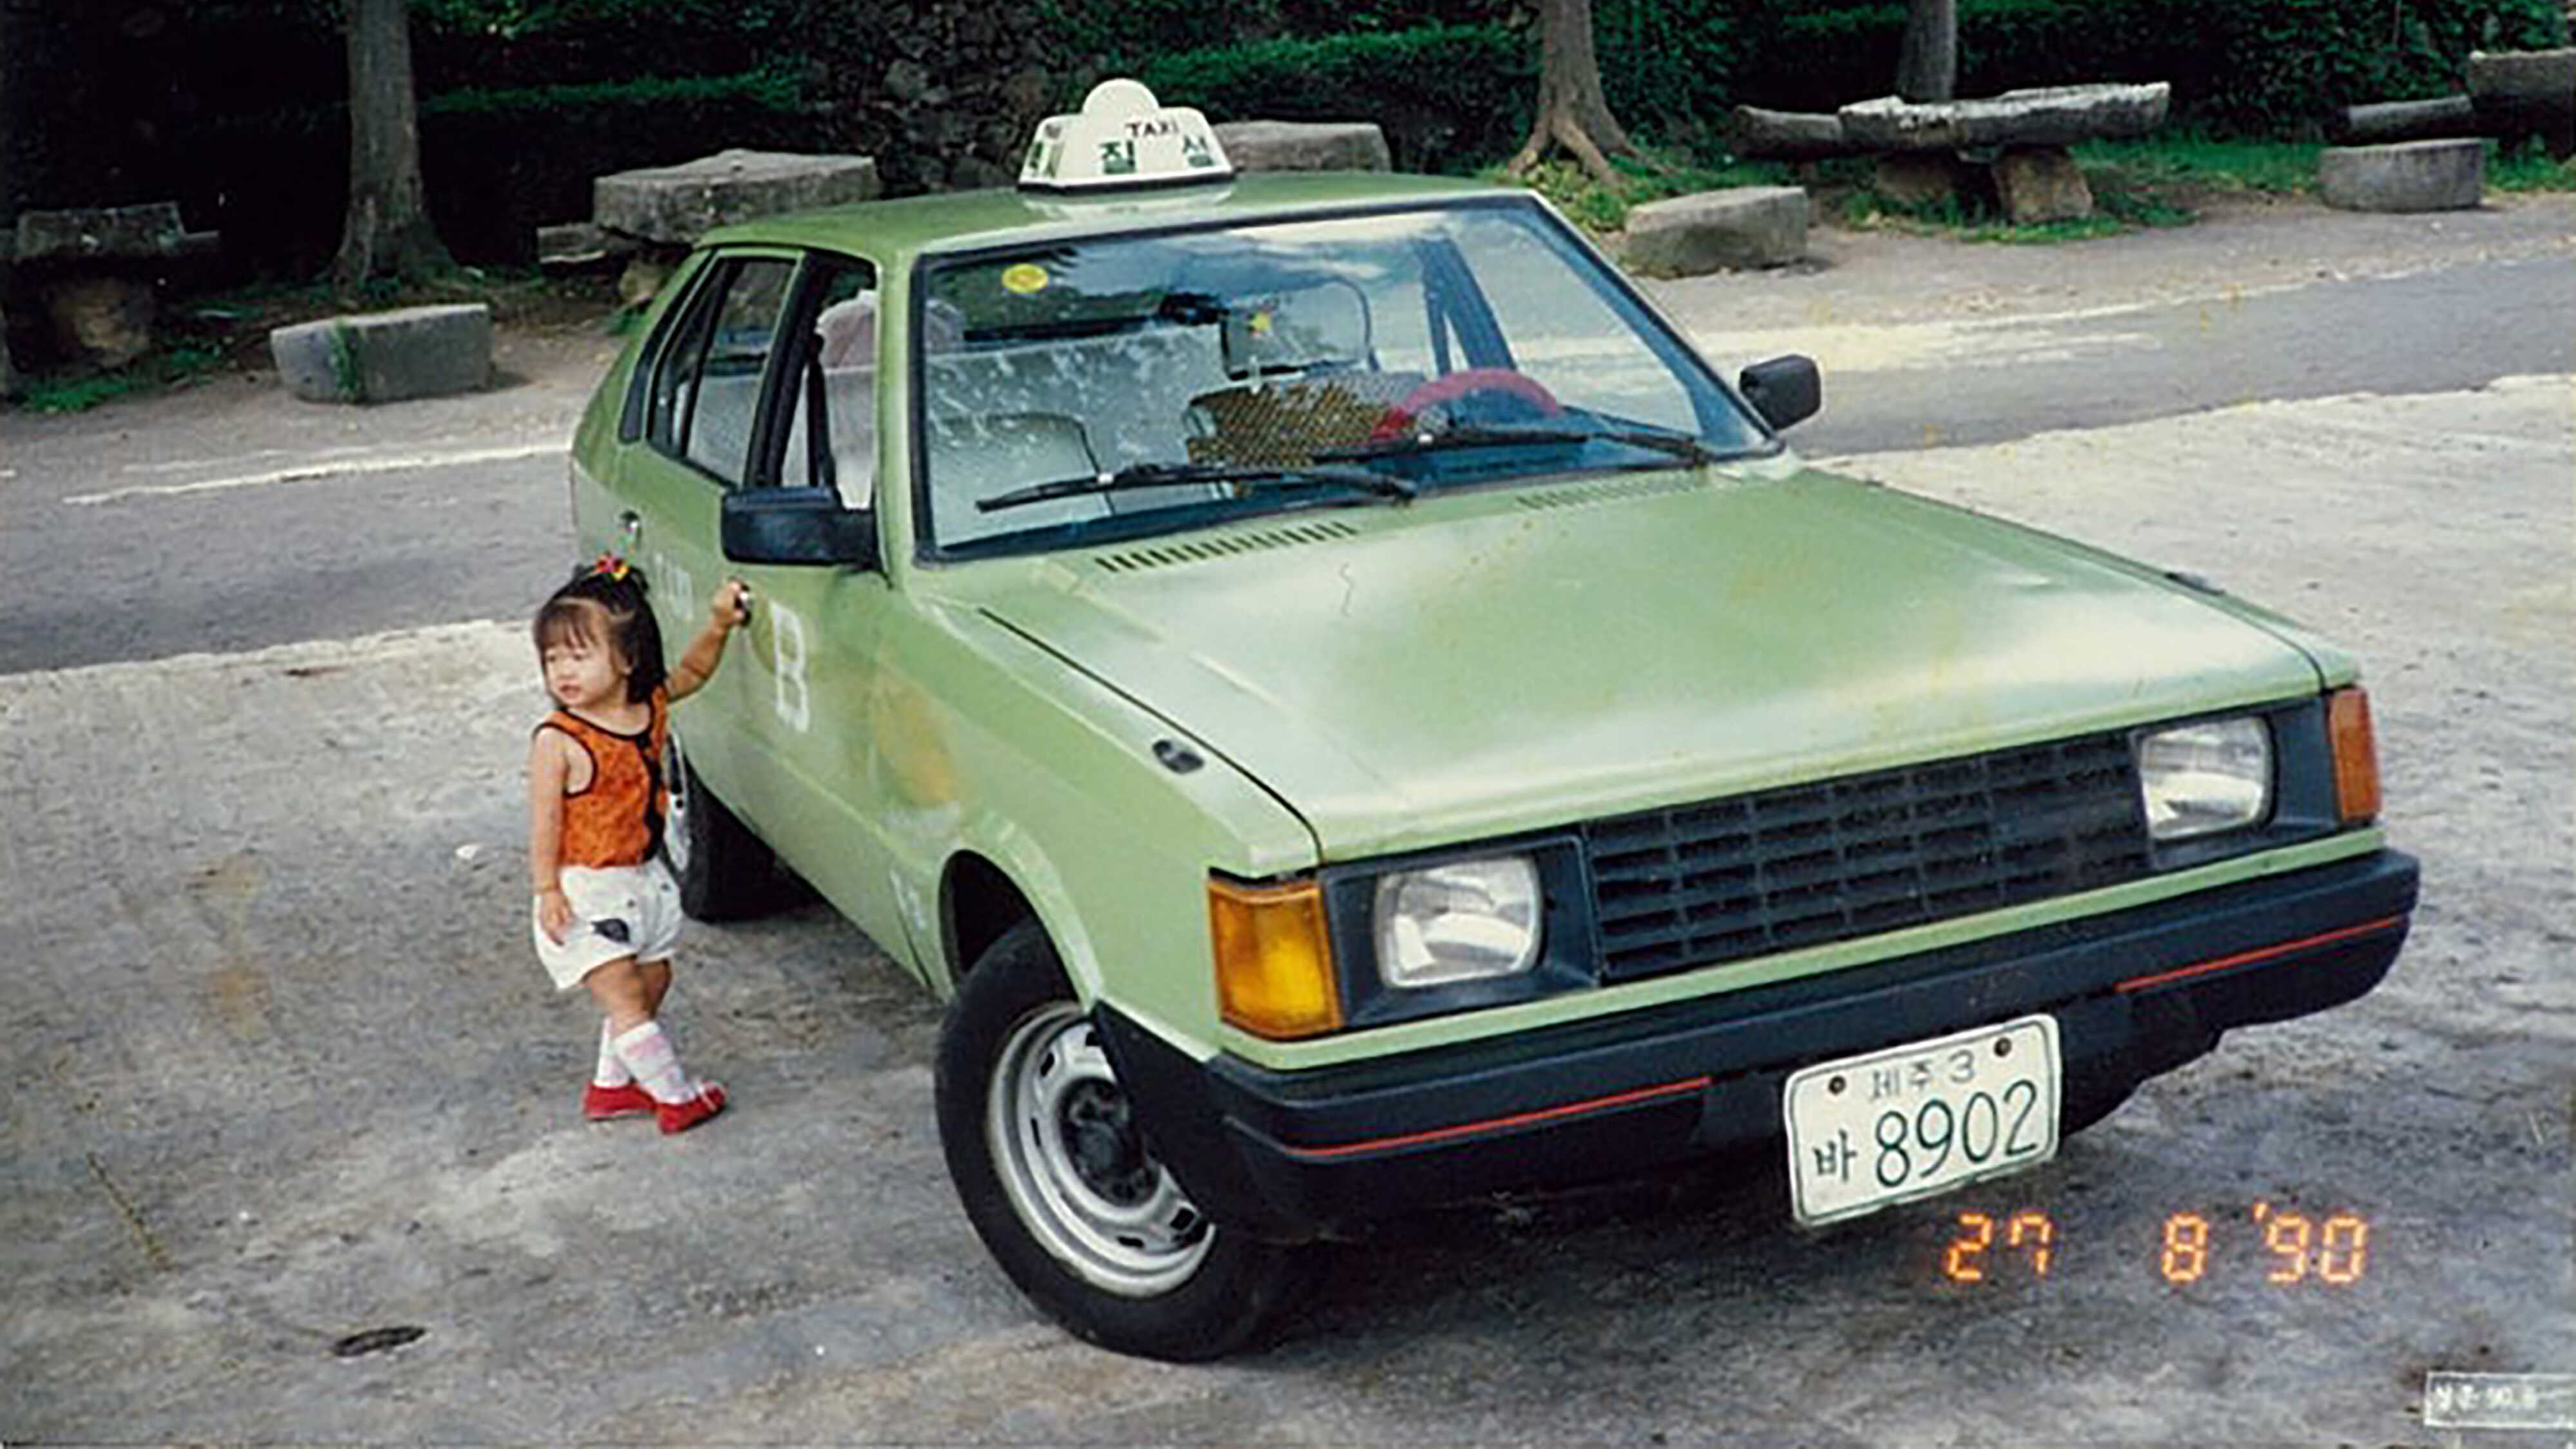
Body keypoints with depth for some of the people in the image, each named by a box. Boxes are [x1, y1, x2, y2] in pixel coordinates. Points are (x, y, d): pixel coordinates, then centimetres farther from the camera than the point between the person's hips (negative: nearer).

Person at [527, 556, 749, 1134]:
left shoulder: (650, 707, -2)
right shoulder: (557, 741, -19)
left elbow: (691, 672, 18)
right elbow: (544, 824, -15)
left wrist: (718, 624, 4)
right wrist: (548, 890, -18)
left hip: (643, 880, 7)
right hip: (586, 892, -7)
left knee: (650, 985, 17)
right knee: (624, 997, -6)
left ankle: (612, 1083, 33)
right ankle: (676, 1094, 7)